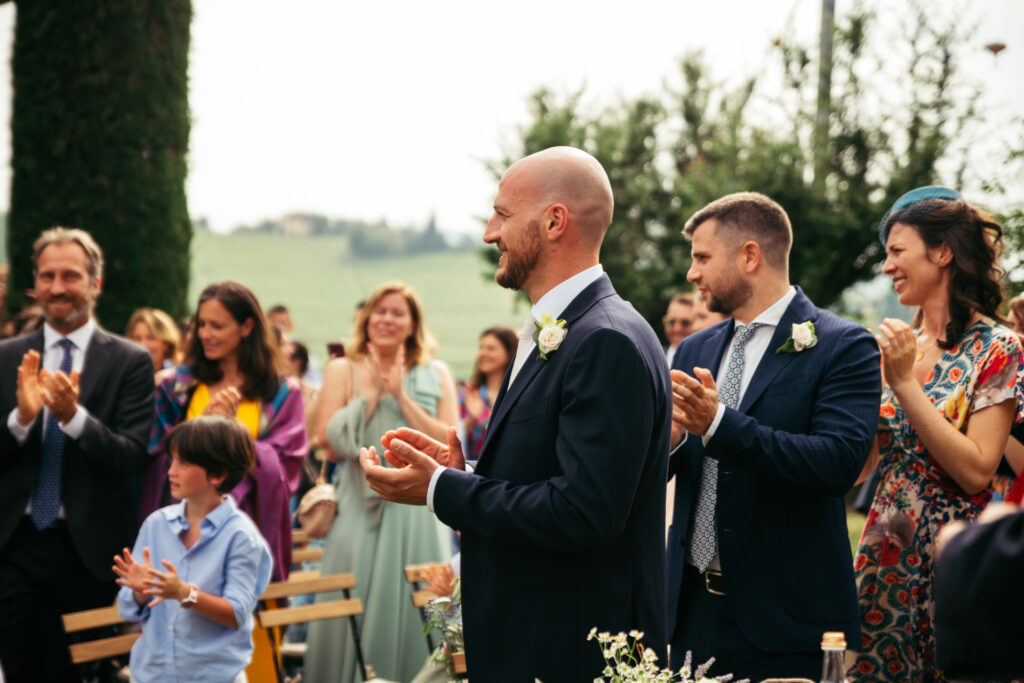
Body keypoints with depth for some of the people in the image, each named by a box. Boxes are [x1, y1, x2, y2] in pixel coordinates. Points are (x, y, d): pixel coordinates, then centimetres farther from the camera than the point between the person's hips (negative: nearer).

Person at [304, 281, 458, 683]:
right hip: (360, 509, -1)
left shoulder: (436, 375, 10)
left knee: (413, 616, 1)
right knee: (358, 615, -3)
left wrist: (403, 397, -7)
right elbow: (331, 444, -3)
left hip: (417, 512, 1)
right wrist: (372, 394, -7)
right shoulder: (343, 371, 7)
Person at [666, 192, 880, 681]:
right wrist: (667, 438, -12)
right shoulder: (694, 351, 13)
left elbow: (841, 461, -20)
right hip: (692, 606, 5)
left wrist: (719, 423, -25)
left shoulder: (844, 347, -6)